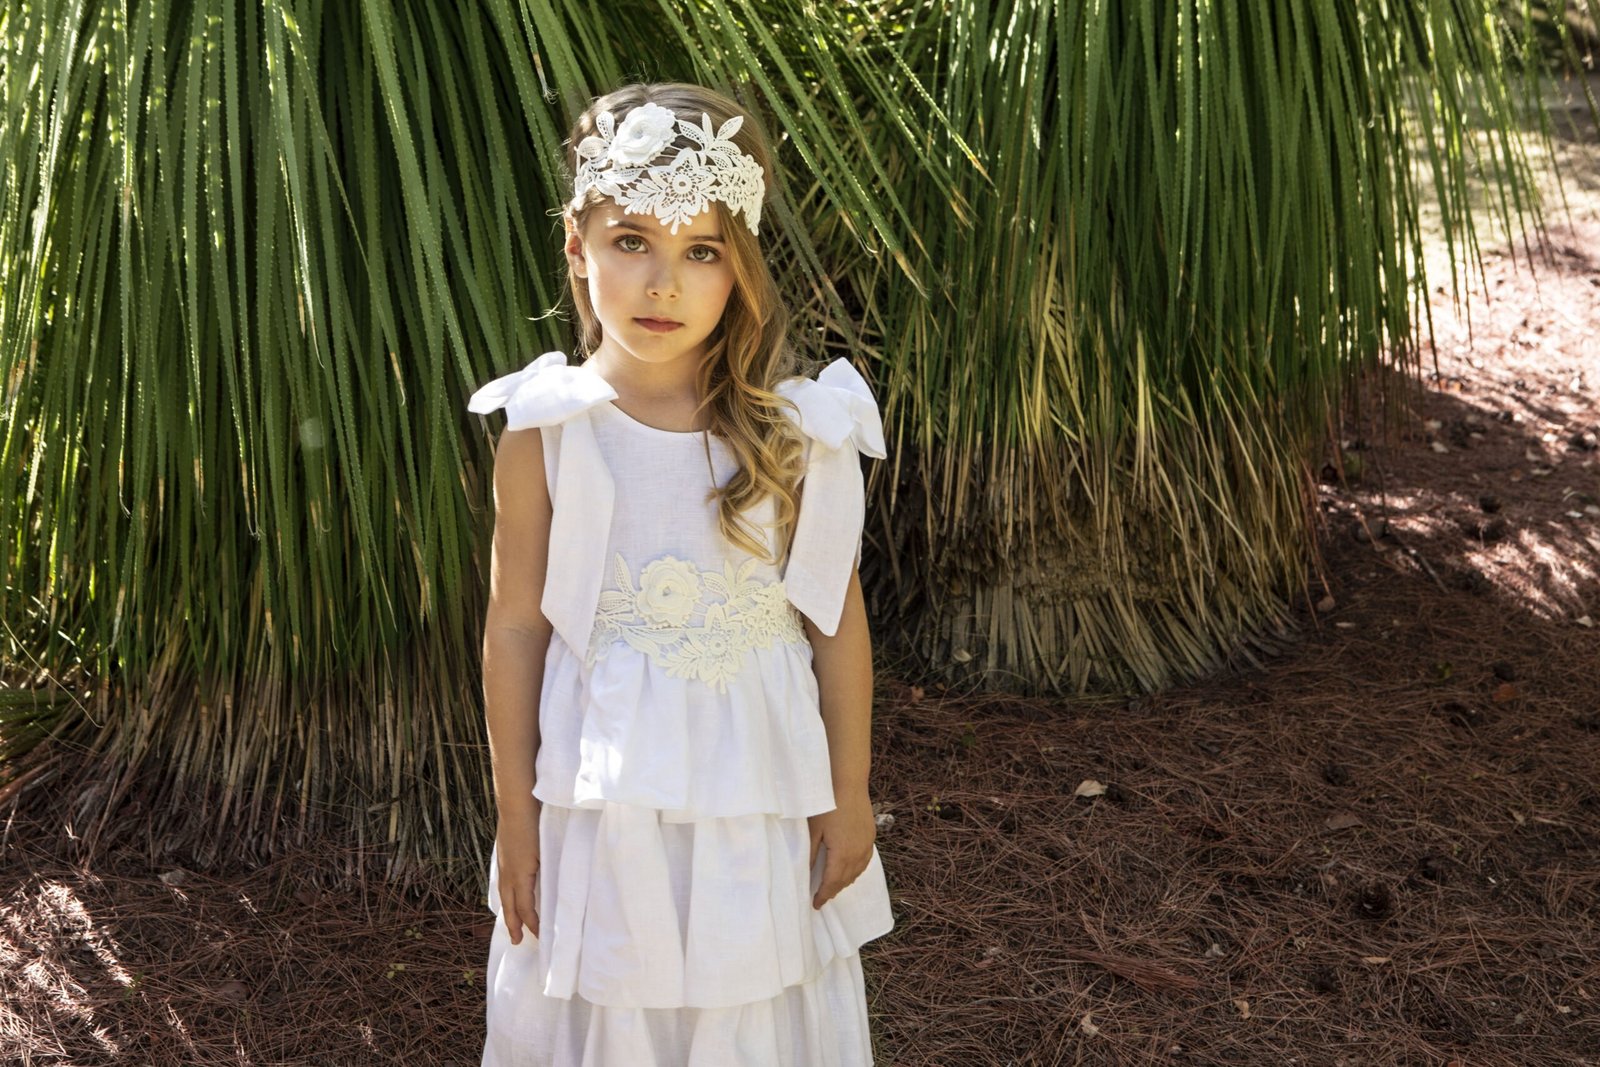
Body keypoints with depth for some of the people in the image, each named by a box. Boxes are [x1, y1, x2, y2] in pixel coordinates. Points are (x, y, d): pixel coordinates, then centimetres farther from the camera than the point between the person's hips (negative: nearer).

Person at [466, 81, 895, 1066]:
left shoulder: (796, 431, -9)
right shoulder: (544, 436, -10)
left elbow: (838, 621, -3)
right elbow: (515, 627, -4)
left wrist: (849, 799, 1)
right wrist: (516, 816, -1)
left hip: (762, 797, 1)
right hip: (602, 798, 0)